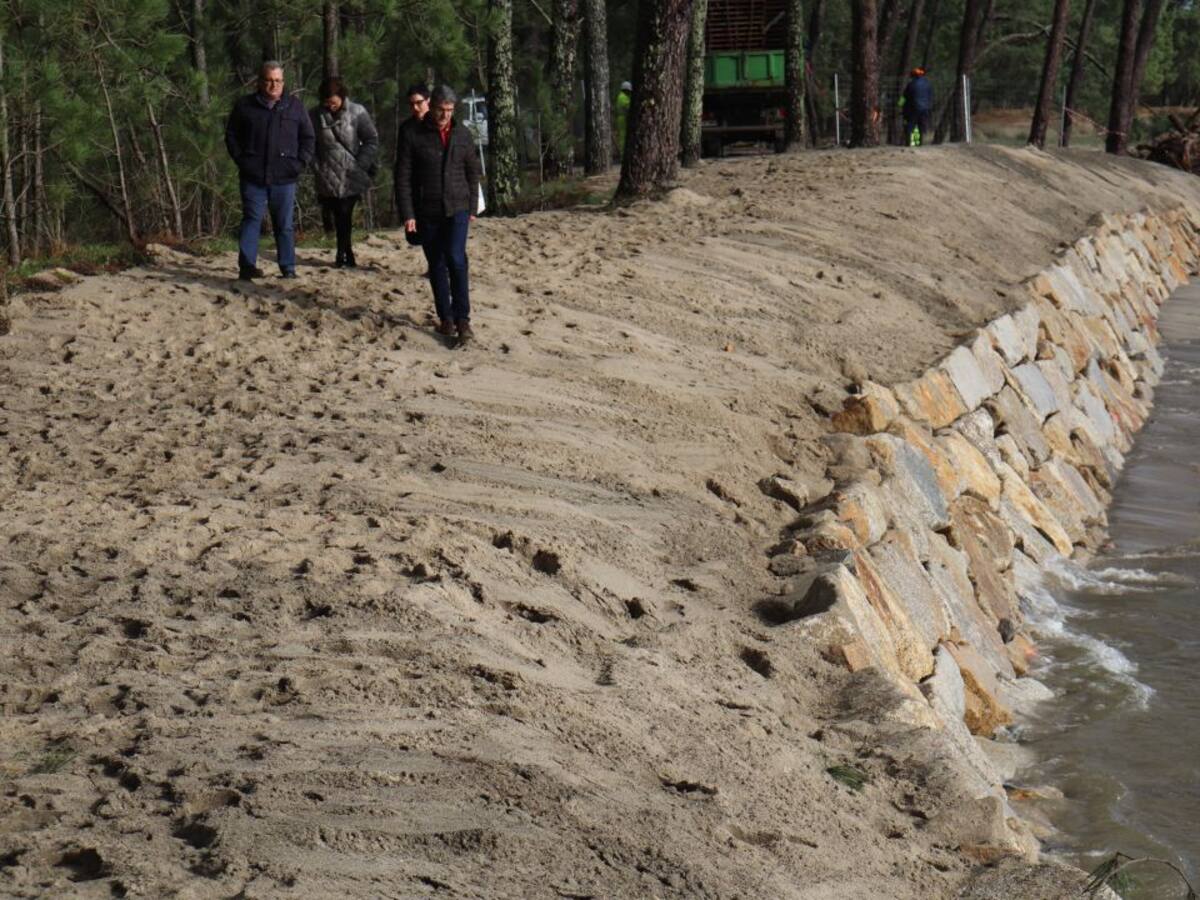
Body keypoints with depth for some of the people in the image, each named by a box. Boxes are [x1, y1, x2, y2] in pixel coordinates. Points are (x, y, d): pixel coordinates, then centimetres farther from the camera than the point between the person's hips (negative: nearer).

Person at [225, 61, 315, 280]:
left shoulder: (295, 106, 10)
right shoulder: (245, 106, 7)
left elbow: (308, 138, 13)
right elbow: (231, 135, 11)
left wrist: (300, 163, 0)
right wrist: (241, 160, -2)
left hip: (285, 178, 1)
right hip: (253, 177, -1)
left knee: (285, 224, 5)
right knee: (252, 219, -7)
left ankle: (288, 268, 9)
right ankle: (247, 266, -12)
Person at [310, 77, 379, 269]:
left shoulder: (357, 113, -5)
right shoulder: (315, 116, 0)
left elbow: (372, 141, -2)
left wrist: (360, 165, -10)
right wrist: (317, 168, -3)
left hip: (352, 177, -2)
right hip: (328, 178, 2)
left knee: (344, 215, -7)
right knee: (339, 216, 5)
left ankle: (343, 254, 4)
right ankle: (347, 255, 14)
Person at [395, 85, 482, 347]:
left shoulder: (462, 134, 5)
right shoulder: (414, 137, -4)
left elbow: (473, 172, 13)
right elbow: (403, 178, -3)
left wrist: (473, 207, 10)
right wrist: (407, 214, -9)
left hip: (457, 209, 0)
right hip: (427, 213, 0)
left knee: (456, 259, -16)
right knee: (437, 266, 6)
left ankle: (462, 319, -15)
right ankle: (446, 318, 16)